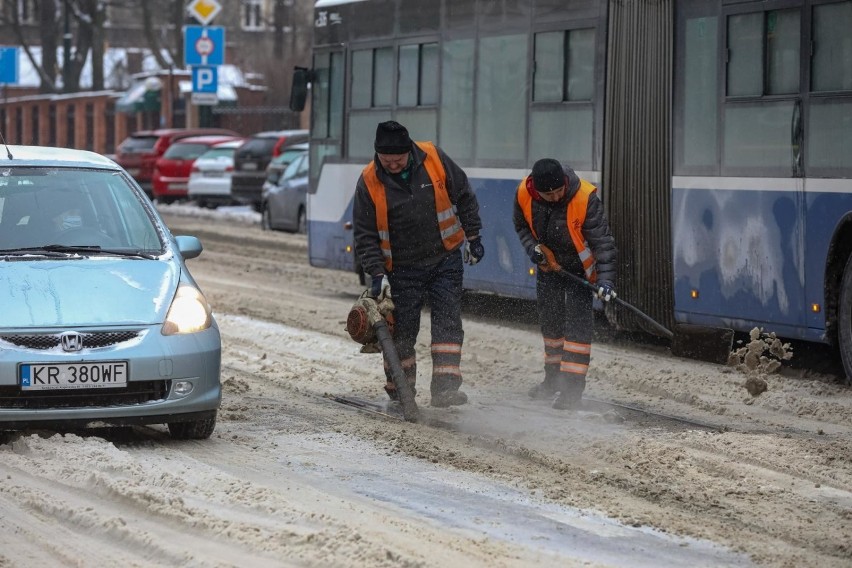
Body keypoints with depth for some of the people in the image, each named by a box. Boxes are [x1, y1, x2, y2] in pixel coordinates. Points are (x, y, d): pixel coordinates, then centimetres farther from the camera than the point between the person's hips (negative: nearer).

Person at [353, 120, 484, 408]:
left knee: (448, 322, -8)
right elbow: (365, 236, -6)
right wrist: (377, 274, -14)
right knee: (401, 333, 2)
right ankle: (399, 393, 16)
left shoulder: (434, 158, -11)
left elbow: (464, 197, 4)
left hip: (446, 259, 1)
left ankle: (445, 387, -12)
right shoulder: (369, 182, -12)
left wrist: (473, 236, 5)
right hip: (402, 270, -1)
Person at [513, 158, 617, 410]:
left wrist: (605, 280, -35)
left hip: (579, 268, -5)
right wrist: (532, 248, -14)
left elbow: (603, 241, -28)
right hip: (548, 264, 5)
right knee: (549, 322, 17)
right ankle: (553, 379, 34)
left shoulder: (585, 198, -32)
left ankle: (572, 388, -9)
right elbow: (521, 224, 3)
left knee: (577, 324, -11)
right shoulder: (524, 194, -20)